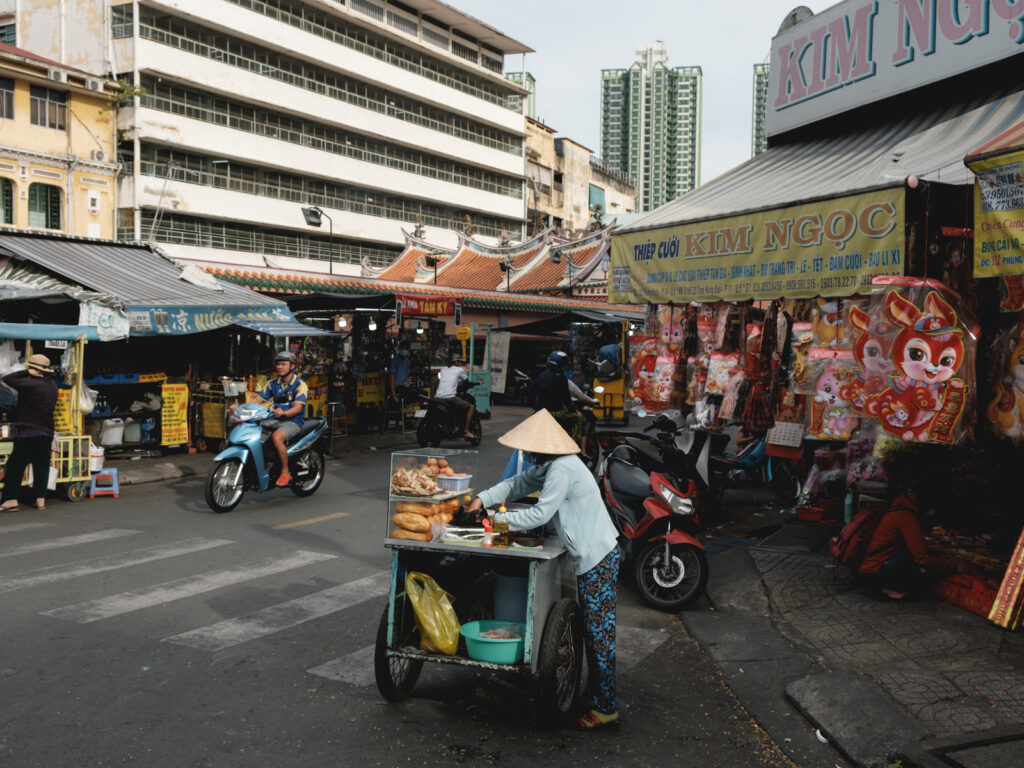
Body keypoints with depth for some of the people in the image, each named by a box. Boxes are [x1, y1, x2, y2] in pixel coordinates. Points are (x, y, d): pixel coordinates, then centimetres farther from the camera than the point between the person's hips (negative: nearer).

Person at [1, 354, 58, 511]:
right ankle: (41, 499, 10)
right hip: (47, 432, 8)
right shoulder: (52, 385, 11)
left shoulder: (31, 384, -16)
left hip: (29, 432, -7)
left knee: (15, 465, -1)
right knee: (42, 466, 10)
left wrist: (26, 372, -5)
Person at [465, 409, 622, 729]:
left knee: (599, 632, -4)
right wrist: (483, 498, 11)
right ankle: (594, 693, 28)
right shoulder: (549, 466, 12)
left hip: (598, 558, -11)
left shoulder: (563, 469, -21)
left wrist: (500, 520, -10)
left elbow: (541, 513, -20)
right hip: (593, 556, 11)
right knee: (592, 629, 17)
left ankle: (605, 708, 4)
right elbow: (519, 483, 21)